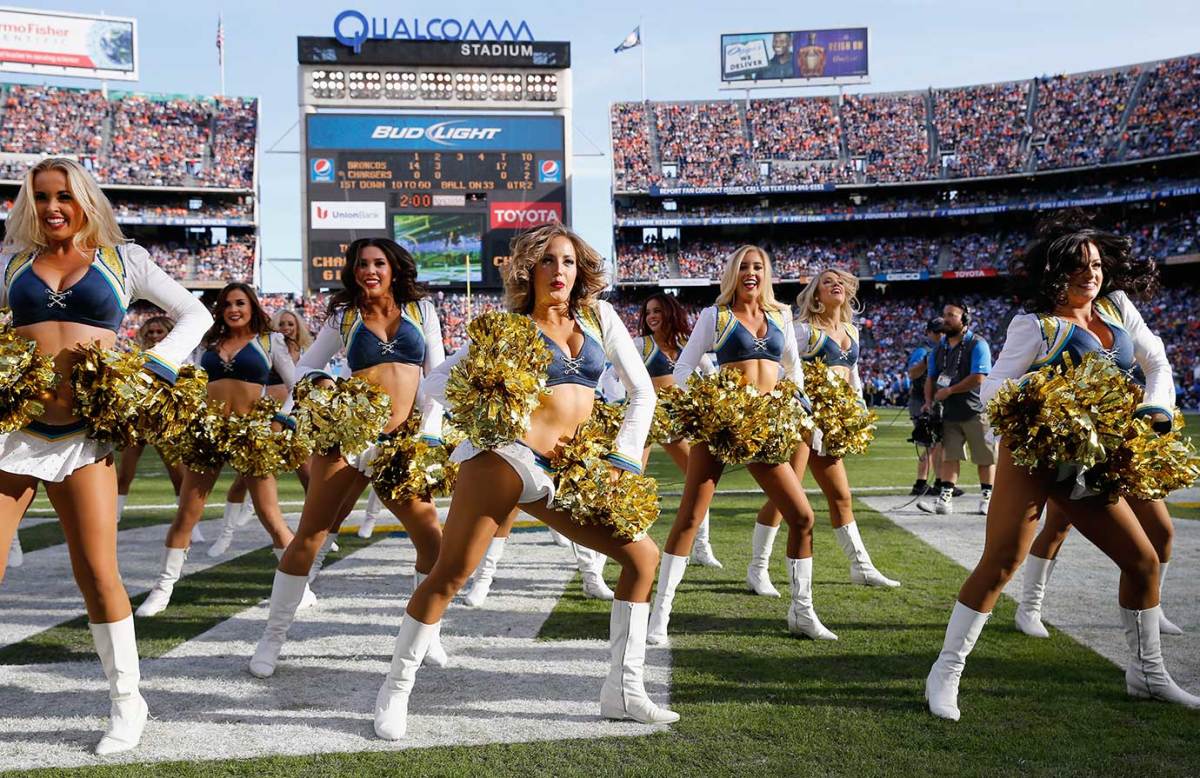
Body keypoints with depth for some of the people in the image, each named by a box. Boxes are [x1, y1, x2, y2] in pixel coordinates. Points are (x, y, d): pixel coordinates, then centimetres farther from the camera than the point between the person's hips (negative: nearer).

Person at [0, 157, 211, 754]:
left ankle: (127, 702, 14)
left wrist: (151, 369, -3)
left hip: (82, 433, -2)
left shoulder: (121, 257, 8)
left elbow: (195, 315, 10)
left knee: (97, 573, -3)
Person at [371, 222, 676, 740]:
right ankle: (396, 688, 12)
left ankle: (622, 691, 8)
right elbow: (439, 381, 2)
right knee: (450, 574, -6)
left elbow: (642, 392, 13)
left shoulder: (598, 316, 13)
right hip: (505, 457, -4)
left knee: (642, 554, -1)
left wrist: (620, 460, 3)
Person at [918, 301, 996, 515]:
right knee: (949, 456, 3)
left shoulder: (977, 345, -9)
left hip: (975, 411, -6)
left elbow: (978, 379, -18)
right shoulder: (940, 347, 13)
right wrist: (929, 401, 2)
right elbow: (931, 377, 18)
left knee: (985, 458, 4)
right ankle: (945, 499, 3)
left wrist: (949, 391, -13)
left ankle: (986, 498, 14)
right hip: (950, 411, 6)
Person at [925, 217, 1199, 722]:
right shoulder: (1035, 325, -8)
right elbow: (992, 390, -11)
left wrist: (1155, 409, -2)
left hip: (1089, 464, 7)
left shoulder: (1117, 307, 10)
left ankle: (1146, 673, 29)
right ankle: (946, 671, -2)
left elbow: (1158, 366, 15)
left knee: (1143, 559, 9)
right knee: (1001, 562, -12)